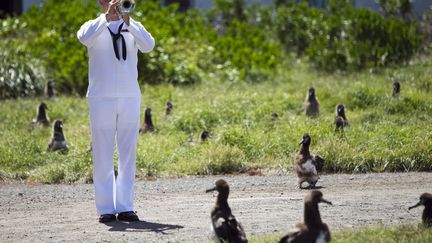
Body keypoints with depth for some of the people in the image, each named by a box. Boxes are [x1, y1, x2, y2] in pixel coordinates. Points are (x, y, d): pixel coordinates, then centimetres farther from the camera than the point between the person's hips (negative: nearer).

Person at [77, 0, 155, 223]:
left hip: (130, 98, 2)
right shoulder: (94, 27, 5)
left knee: (128, 154, 4)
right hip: (101, 98, -2)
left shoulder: (133, 27, 9)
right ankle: (105, 209, 1)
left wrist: (128, 22, -23)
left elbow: (148, 45, -12)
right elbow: (84, 37, -19)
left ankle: (125, 207, 8)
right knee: (103, 156, -2)